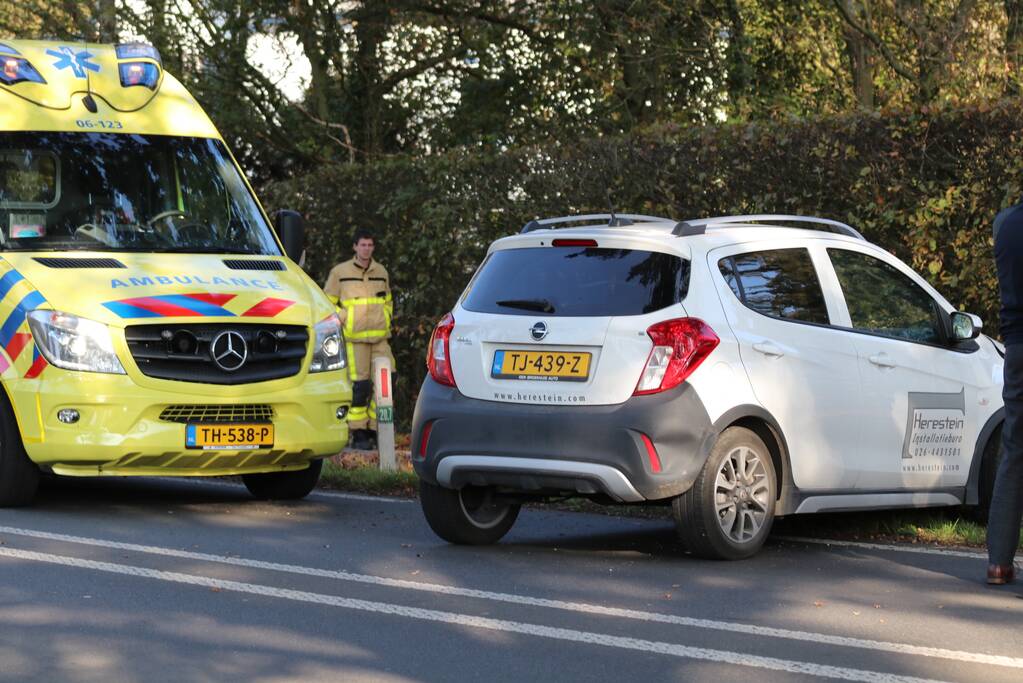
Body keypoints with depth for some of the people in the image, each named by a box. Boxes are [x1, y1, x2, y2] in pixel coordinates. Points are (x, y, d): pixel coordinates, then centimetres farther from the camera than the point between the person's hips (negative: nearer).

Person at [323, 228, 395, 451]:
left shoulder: (381, 272, 14)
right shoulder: (339, 272, 1)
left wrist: (387, 322, 14)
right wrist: (344, 320, -4)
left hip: (380, 337, 5)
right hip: (355, 338, -4)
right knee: (359, 386, -8)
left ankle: (375, 431, 10)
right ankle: (358, 434, -1)